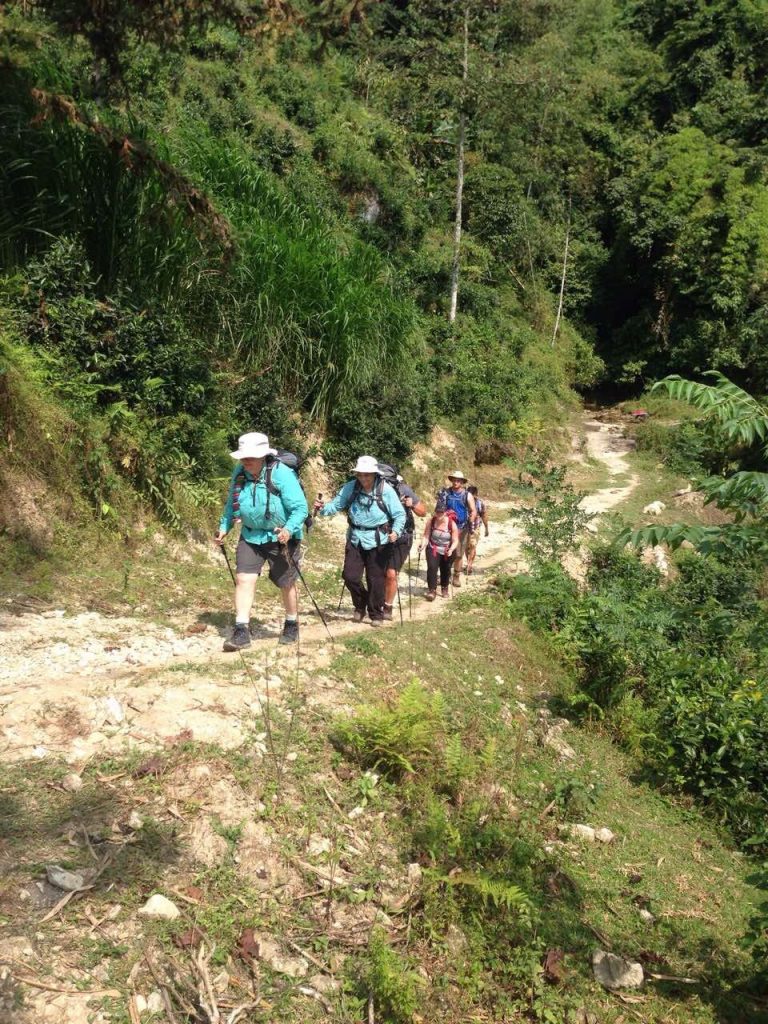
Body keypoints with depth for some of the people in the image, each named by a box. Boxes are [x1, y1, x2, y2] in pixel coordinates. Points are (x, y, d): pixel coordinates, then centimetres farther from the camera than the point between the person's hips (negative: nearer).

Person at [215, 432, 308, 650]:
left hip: (280, 537, -4)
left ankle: (292, 626, 33)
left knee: (286, 584, 11)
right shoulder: (239, 473, -3)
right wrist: (224, 527, 7)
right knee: (244, 579, -8)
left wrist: (289, 529, -38)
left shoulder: (282, 474, -22)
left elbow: (300, 508, -23)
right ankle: (241, 631, -4)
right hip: (250, 536, 4)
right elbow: (231, 504, 14)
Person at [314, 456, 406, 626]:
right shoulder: (350, 488, -3)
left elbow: (400, 515, -10)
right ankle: (360, 606, 31)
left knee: (375, 579, 4)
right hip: (355, 539, 4)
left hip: (378, 541, -3)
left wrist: (396, 531, -26)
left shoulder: (386, 490, -13)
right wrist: (323, 509, -22)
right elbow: (336, 504, -1)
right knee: (350, 576, 3)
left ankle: (376, 614, 24)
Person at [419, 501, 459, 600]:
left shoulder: (452, 524, -16)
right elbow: (426, 536, -13)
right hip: (433, 549, -1)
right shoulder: (431, 522, -13)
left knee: (445, 570, 15)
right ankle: (432, 590, -14)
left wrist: (451, 549, -32)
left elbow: (455, 541, -14)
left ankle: (444, 588, 40)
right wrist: (423, 544, -33)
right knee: (432, 567, -20)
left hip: (447, 552, 1)